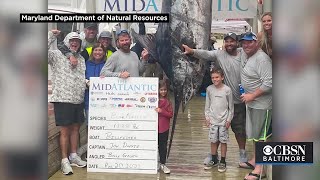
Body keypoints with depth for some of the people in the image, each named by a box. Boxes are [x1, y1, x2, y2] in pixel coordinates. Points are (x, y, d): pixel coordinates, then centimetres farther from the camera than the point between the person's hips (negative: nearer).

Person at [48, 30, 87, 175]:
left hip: (78, 99, 6)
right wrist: (51, 36, -19)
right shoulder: (57, 55, -2)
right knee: (65, 130, -1)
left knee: (75, 128, 13)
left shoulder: (81, 59, 16)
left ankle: (73, 156, 27)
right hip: (63, 99, -6)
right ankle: (65, 160, 9)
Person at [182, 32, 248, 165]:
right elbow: (205, 54, -23)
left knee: (239, 128, 14)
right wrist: (192, 51, -42)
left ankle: (242, 152, 33)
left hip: (239, 100, 1)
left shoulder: (244, 54, -1)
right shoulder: (219, 54, -7)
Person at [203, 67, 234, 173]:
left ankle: (223, 162, 14)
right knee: (213, 141, 9)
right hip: (212, 120, 2)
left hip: (223, 120, -2)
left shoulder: (227, 90, -7)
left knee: (223, 141, 4)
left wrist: (229, 119, -3)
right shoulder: (209, 89, 1)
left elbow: (231, 106, -1)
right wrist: (207, 117, 4)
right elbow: (207, 105, 8)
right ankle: (214, 160, 23)